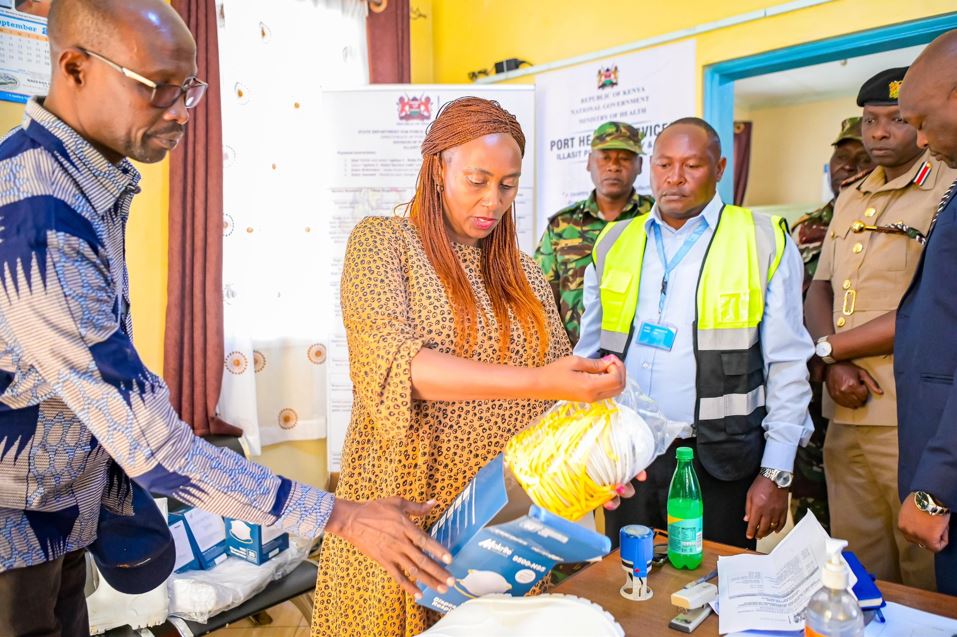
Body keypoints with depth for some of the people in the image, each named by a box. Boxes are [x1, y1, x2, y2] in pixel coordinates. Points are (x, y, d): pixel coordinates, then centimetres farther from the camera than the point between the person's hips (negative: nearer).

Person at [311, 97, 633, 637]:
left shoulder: (524, 273, 9)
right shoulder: (381, 242, -5)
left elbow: (560, 386, 8)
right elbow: (390, 360, -21)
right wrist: (535, 382, -29)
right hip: (409, 508, -3)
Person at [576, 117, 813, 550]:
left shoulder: (764, 243, -1)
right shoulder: (614, 243, 7)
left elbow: (787, 365, -3)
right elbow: (587, 356, 11)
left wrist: (776, 473, -6)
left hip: (717, 461, -2)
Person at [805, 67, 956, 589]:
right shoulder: (851, 198, 15)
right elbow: (820, 290, 12)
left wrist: (831, 344, -7)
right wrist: (834, 363, -5)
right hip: (845, 410, 6)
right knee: (857, 565, 16)